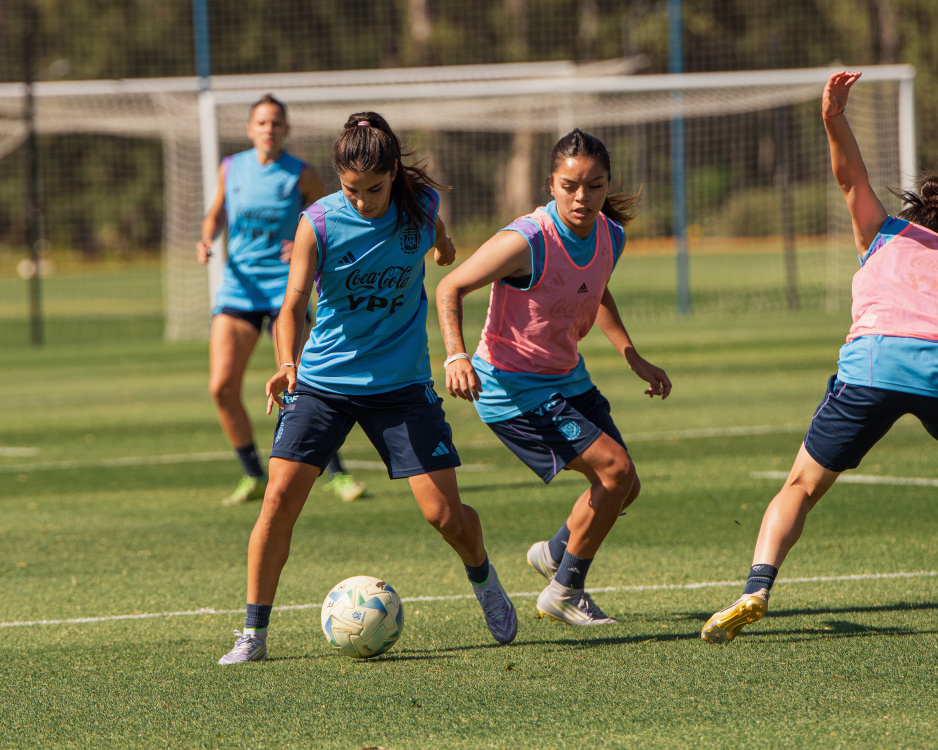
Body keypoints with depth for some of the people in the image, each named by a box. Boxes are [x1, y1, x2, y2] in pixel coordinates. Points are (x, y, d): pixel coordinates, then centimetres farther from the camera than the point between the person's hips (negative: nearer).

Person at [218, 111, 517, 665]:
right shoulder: (319, 223, -15)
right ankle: (255, 633, -3)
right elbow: (294, 305, -19)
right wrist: (288, 364, -36)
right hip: (323, 381, -1)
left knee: (445, 514, -4)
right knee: (280, 497, -14)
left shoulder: (422, 203, -8)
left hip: (402, 382, 1)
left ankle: (484, 579, 30)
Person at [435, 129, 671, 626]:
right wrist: (456, 356, -31)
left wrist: (633, 358, 12)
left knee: (623, 488, 11)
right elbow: (450, 288, -18)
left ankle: (556, 552, 41)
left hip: (567, 379, 8)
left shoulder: (610, 236, -5)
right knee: (616, 469, -15)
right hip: (511, 389, -8)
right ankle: (564, 594, 2)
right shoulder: (527, 241, -27)